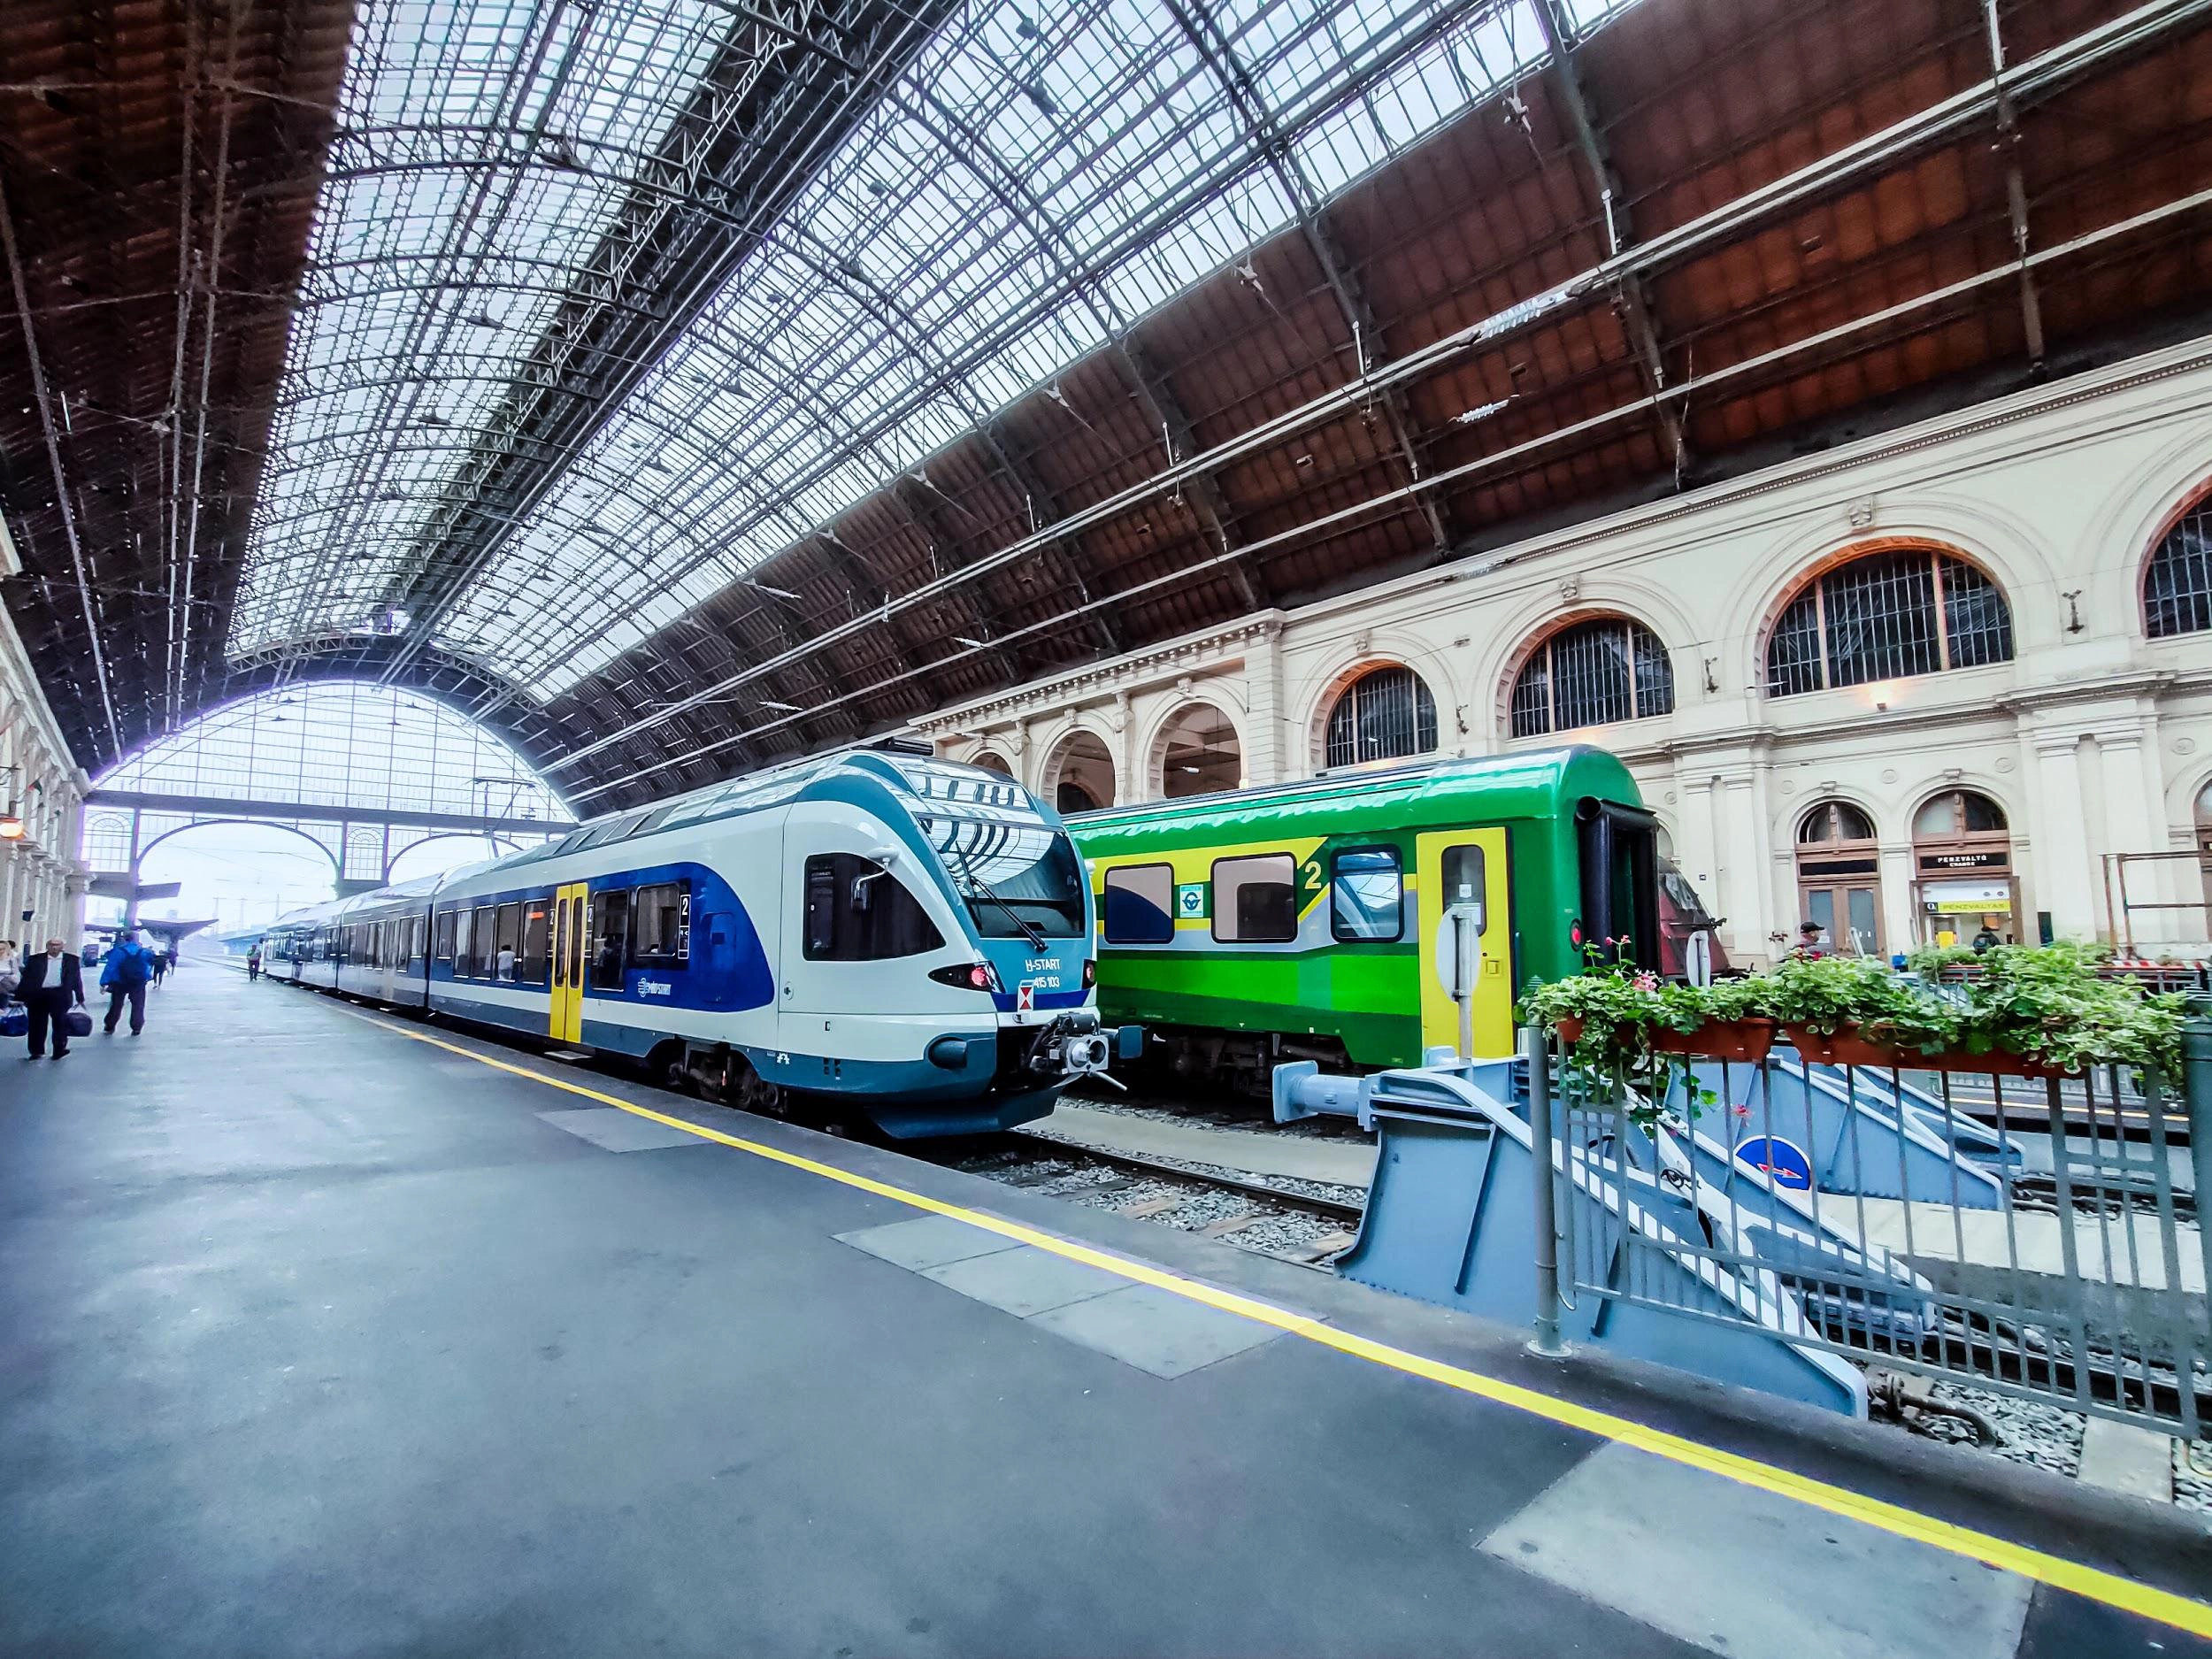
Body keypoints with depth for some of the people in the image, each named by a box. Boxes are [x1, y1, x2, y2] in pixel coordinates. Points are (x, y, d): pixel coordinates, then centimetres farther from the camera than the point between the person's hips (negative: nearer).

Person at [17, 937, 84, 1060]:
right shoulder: (35, 960, 7)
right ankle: (37, 1051, 15)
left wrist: (80, 998, 5)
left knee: (60, 1022, -2)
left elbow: (77, 979, 7)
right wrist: (20, 997, 2)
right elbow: (26, 979, 7)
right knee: (37, 1024, 6)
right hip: (38, 995, 1)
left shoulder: (72, 960, 6)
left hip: (60, 995, -1)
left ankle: (59, 1049, 4)